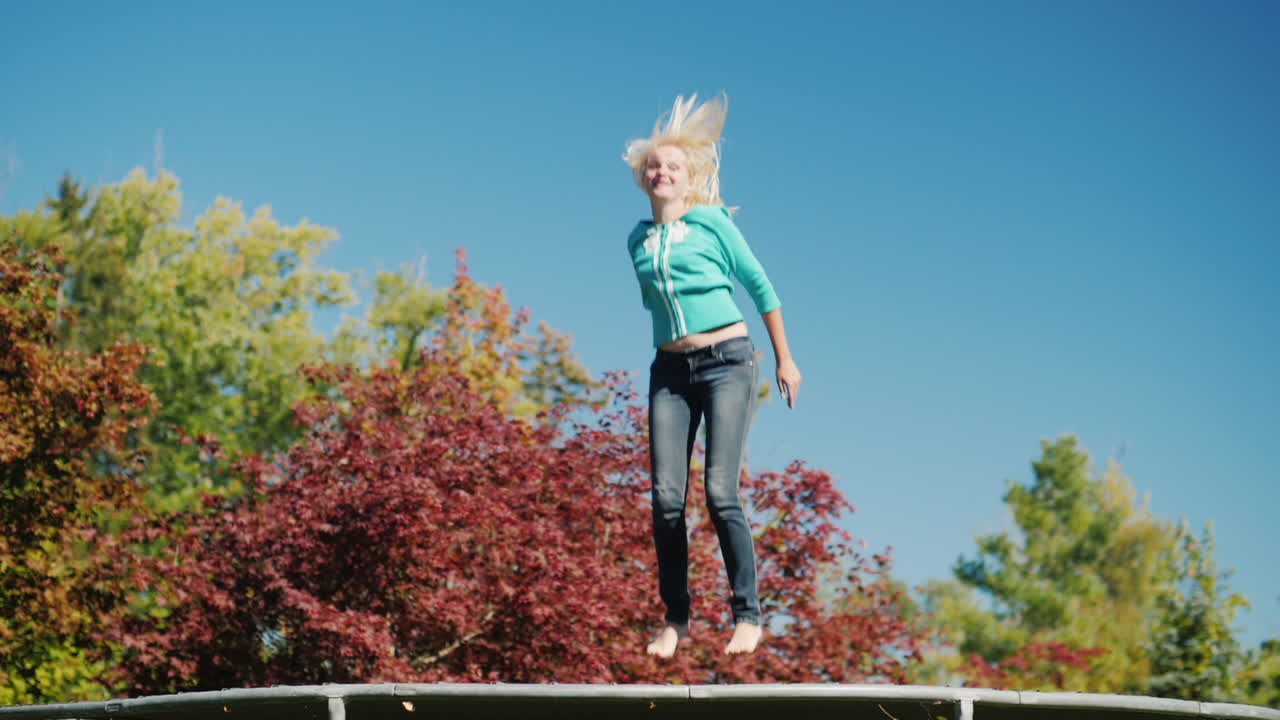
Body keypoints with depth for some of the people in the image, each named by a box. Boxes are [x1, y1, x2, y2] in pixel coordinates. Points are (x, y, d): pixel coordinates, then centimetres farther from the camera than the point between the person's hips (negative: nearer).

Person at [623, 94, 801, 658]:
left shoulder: (711, 222, 1)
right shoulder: (637, 241, 11)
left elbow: (760, 287, 7)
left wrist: (785, 359, 9)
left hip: (727, 362, -4)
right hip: (670, 372, 4)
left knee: (720, 492, -14)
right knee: (666, 498, -7)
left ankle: (747, 616, -6)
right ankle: (675, 619, 4)